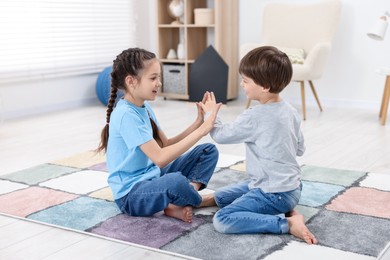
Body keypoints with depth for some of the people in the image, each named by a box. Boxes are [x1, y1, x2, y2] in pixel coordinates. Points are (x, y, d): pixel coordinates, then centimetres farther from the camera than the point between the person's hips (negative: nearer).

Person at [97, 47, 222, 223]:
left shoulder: (145, 107, 7)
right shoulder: (126, 115, -22)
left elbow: (166, 145, 8)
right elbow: (160, 158, -29)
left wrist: (198, 123, -5)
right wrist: (202, 130, -28)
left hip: (152, 177, 10)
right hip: (131, 195, -10)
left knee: (208, 151, 5)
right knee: (176, 181, -41)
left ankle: (176, 205, -12)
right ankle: (196, 201, -4)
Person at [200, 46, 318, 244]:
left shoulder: (254, 117, -21)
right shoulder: (290, 111, 3)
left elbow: (221, 135, -8)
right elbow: (300, 149, 13)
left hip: (274, 193, -9)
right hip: (291, 187, 9)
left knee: (221, 220, -16)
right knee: (221, 197, 19)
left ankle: (287, 223, -16)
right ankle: (284, 210, 8)